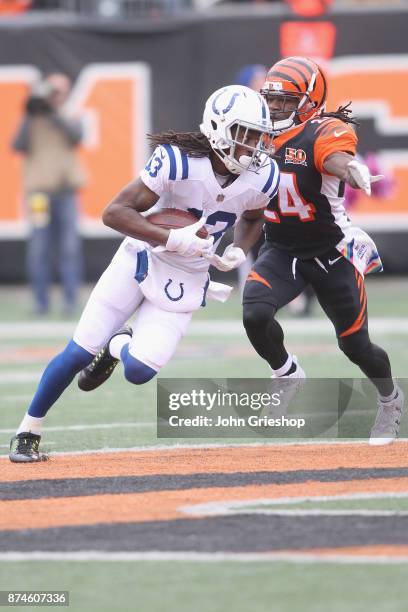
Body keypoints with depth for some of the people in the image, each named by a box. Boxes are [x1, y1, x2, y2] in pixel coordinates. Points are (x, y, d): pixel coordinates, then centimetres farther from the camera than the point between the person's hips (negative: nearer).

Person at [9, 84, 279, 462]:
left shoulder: (263, 177, -12)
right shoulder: (178, 161, -27)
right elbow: (115, 212, -26)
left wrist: (238, 251, -7)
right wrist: (172, 240, -34)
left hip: (186, 282, 3)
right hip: (142, 258, -3)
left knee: (139, 370, -13)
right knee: (80, 352, -6)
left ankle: (118, 346, 25)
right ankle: (28, 432, 13)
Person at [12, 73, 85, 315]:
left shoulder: (70, 120, 12)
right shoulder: (31, 122, 10)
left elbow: (76, 137, -9)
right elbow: (19, 146, -5)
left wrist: (54, 114, -15)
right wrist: (29, 117, -12)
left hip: (66, 191, 0)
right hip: (40, 190, 0)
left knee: (71, 246, -6)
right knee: (39, 248, -4)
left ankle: (71, 300, -4)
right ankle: (41, 301, 1)